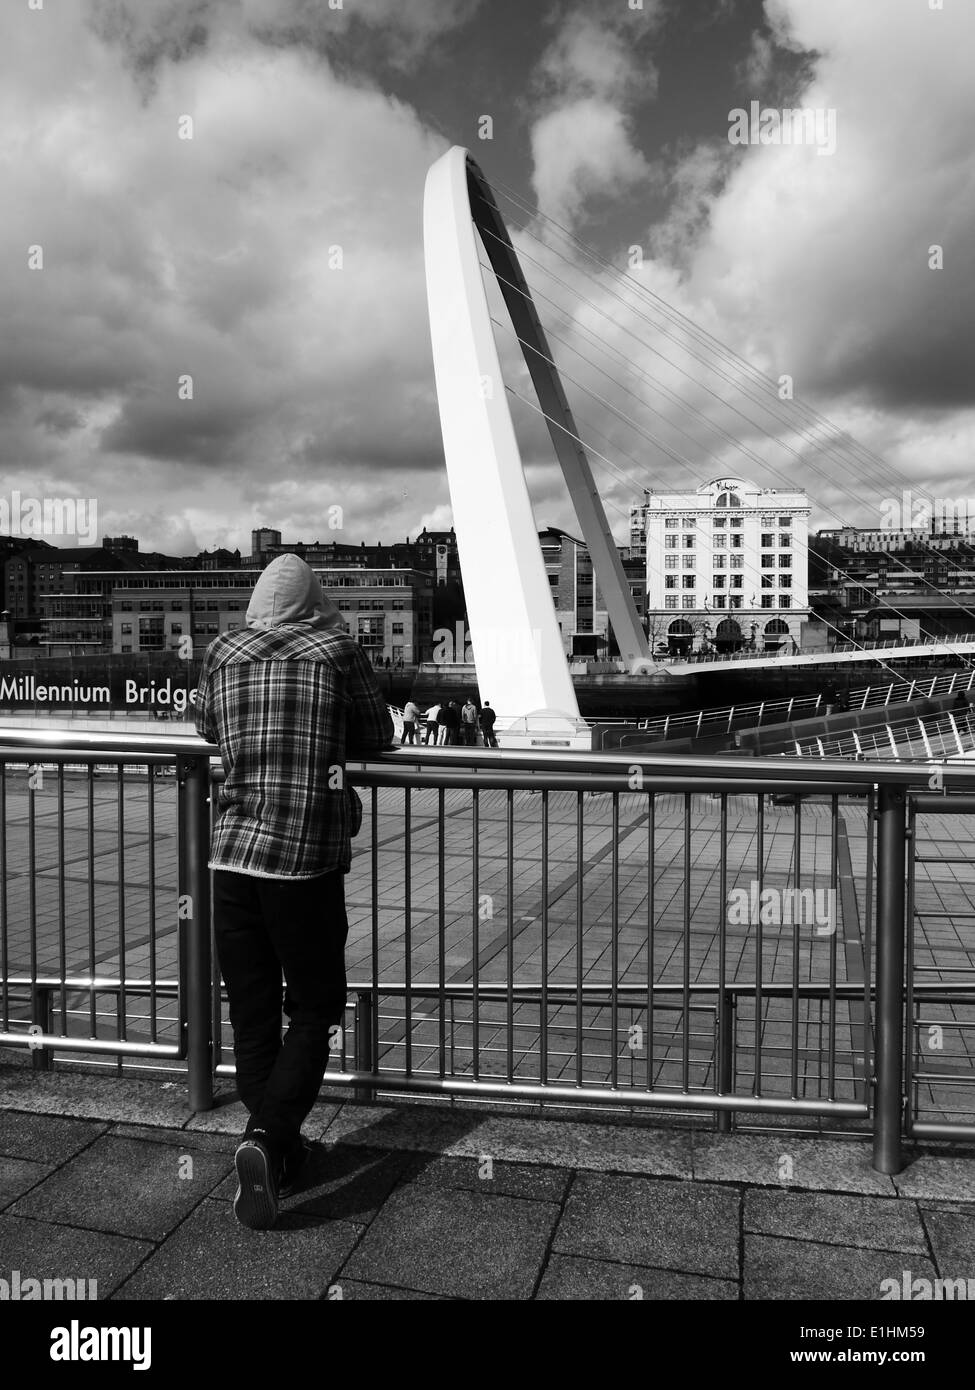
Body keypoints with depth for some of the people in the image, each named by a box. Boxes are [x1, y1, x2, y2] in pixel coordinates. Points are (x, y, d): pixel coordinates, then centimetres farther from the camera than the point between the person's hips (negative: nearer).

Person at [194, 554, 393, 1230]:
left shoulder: (223, 654, 5)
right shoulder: (340, 652, -2)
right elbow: (377, 737, 9)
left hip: (233, 857, 3)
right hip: (308, 862, -3)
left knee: (252, 1013, 14)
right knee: (314, 1009, 11)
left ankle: (277, 1150, 23)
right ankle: (268, 1137, -5)